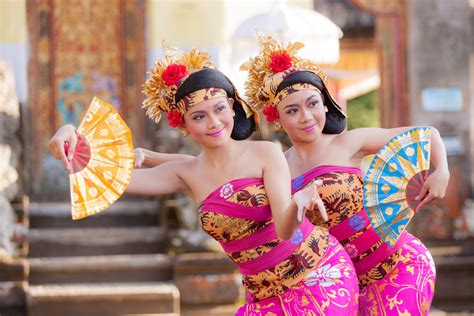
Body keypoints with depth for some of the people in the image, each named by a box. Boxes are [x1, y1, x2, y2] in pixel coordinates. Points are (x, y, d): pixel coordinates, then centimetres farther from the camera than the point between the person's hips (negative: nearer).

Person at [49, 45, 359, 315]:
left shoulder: (266, 154, -9)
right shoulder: (187, 175, 2)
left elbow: (284, 229, -19)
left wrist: (298, 202, -42)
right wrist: (71, 139, -24)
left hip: (321, 276, -4)